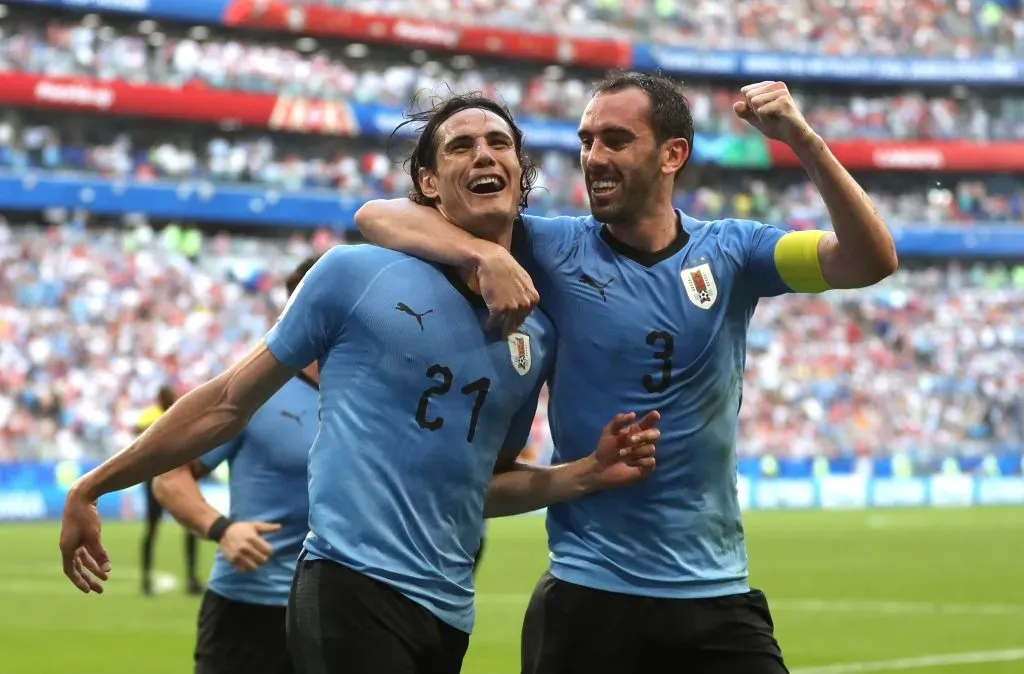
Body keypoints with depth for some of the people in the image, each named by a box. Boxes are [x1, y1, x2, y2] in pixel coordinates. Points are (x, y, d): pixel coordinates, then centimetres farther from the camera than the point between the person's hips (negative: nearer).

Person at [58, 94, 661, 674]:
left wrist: (591, 473, 6)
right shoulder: (356, 275, -3)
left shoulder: (539, 332, 10)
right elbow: (230, 403, 5)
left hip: (448, 613, 5)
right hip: (352, 590, -5)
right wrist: (93, 488, 7)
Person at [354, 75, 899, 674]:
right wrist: (487, 254, -22)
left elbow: (870, 261, -10)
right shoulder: (556, 250, 0)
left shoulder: (730, 252, 3)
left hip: (716, 593, 1)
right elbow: (378, 217, -3)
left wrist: (805, 143, -22)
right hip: (587, 596, -1)